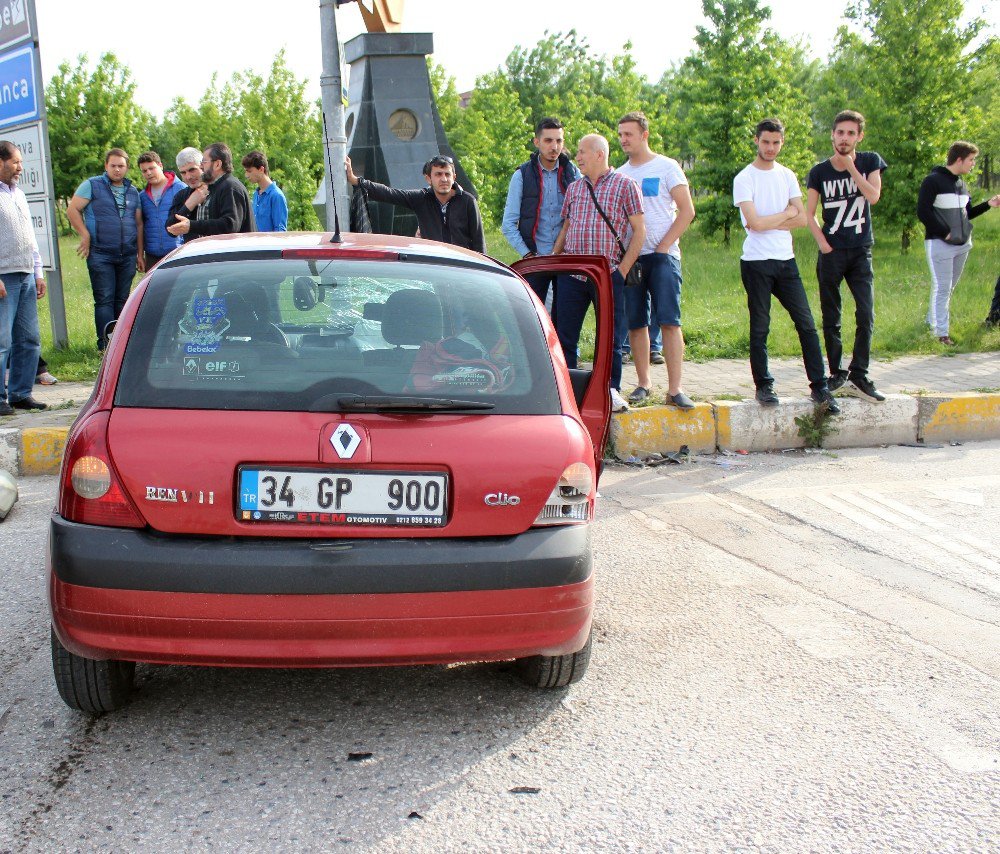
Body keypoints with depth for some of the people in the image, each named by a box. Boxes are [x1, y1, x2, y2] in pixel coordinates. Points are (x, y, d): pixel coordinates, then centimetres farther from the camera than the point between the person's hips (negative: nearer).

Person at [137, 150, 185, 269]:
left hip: (176, 252, -4)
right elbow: (140, 226, 19)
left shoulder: (180, 188, 0)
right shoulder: (142, 196, 13)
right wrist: (140, 255, 14)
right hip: (152, 256, 4)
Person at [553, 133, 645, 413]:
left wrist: (622, 270, -9)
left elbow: (639, 230, -2)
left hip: (609, 275, -4)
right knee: (564, 334, 4)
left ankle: (612, 390, 14)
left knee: (611, 335, 3)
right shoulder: (574, 188, 15)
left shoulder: (625, 185, 1)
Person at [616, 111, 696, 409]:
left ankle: (674, 389, -10)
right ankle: (644, 384, 14)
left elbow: (687, 211, -3)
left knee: (669, 321, -11)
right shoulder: (619, 175, 14)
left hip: (663, 255, -4)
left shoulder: (666, 167, 1)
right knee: (635, 323, 4)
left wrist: (663, 247, -9)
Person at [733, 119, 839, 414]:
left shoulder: (787, 176, 12)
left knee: (806, 323, 0)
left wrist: (769, 223, -8)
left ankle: (819, 387, 4)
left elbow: (802, 219, 4)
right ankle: (764, 386, 13)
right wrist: (786, 214, 0)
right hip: (756, 262, -4)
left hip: (785, 260, 4)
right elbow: (755, 223, -14)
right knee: (760, 328, 2)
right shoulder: (744, 179, -4)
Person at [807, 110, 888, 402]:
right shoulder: (819, 171, 1)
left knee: (866, 315, -9)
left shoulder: (870, 161, 3)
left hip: (861, 252, 0)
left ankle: (858, 377, -4)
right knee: (831, 319, 4)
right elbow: (809, 214, 2)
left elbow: (873, 197, -12)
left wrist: (850, 167, -11)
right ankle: (837, 375, 13)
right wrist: (822, 243, -8)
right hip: (831, 253, 0)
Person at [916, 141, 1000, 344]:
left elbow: (967, 213, 21)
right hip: (939, 244, -8)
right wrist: (943, 233, -17)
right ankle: (941, 333, -5)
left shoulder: (961, 184, 15)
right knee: (942, 288, -7)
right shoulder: (933, 181, -10)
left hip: (962, 244, 8)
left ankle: (932, 322, 27)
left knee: (949, 287, 14)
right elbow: (923, 212, -16)